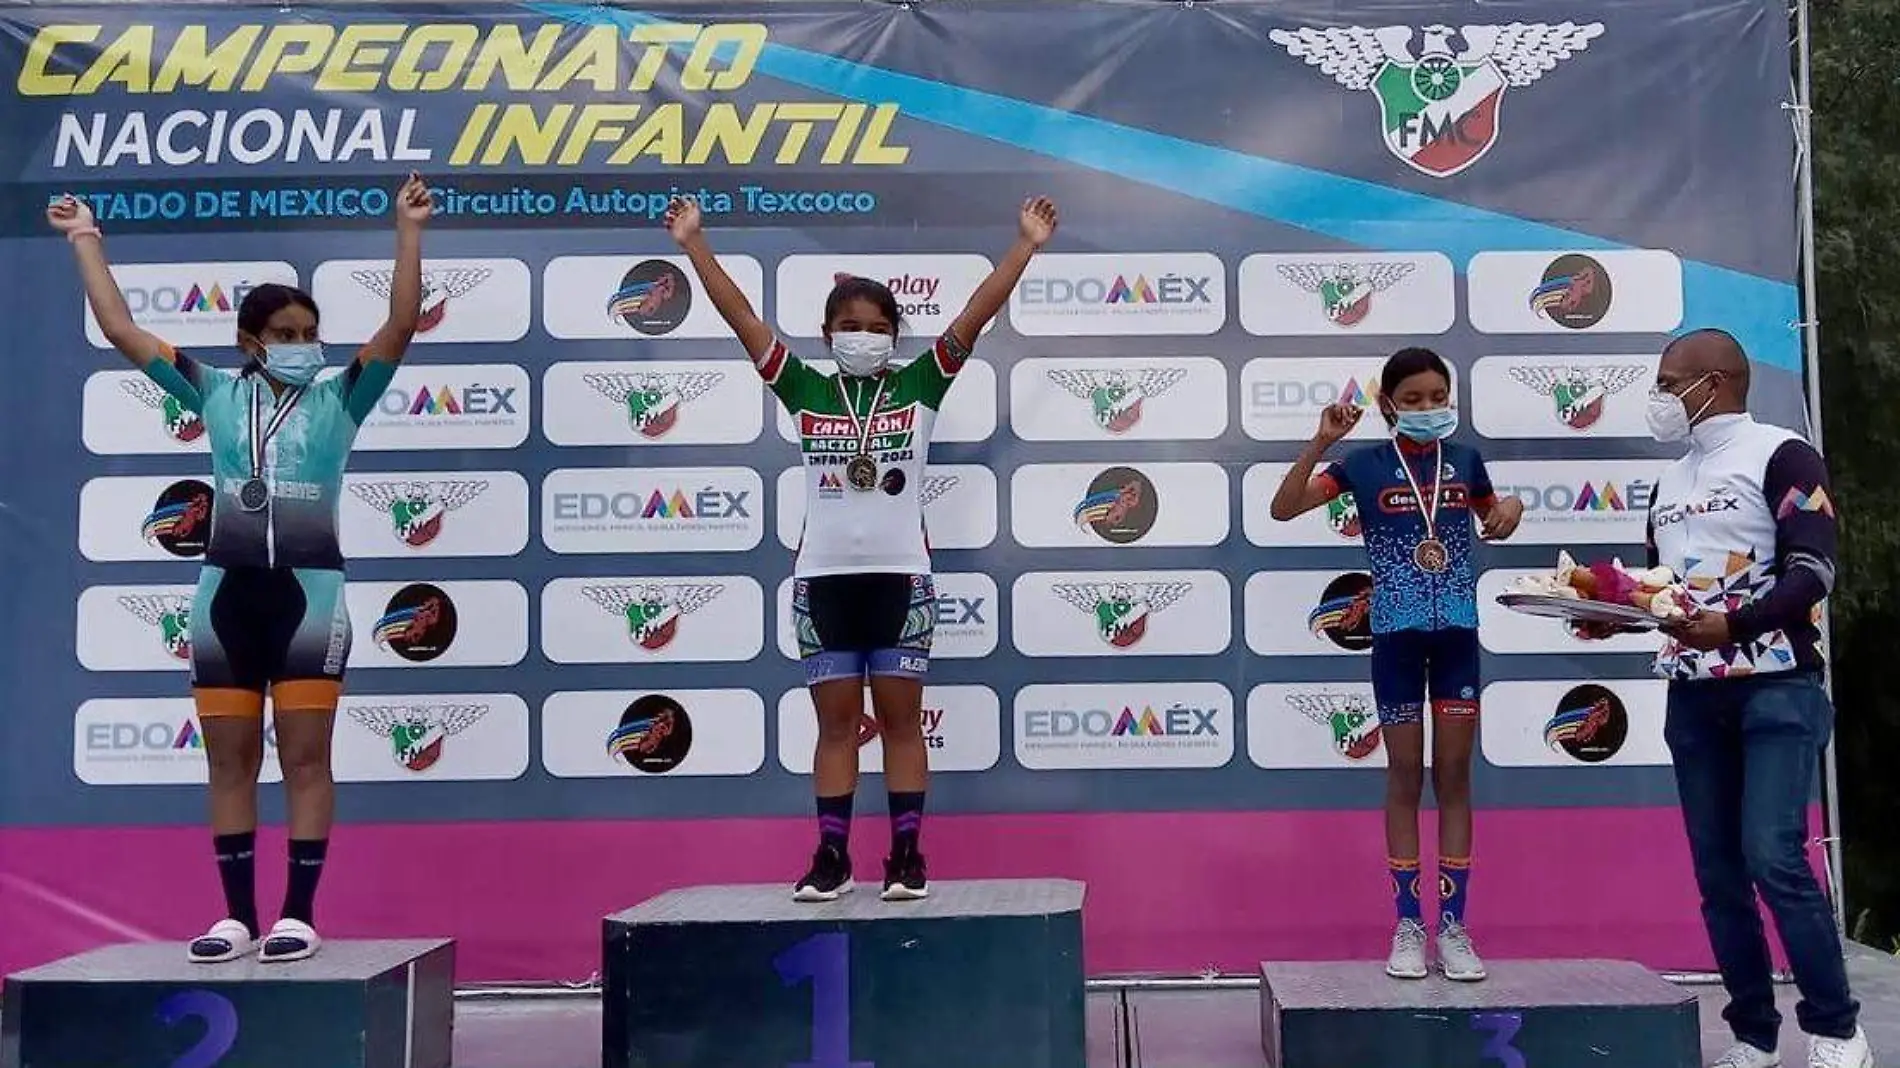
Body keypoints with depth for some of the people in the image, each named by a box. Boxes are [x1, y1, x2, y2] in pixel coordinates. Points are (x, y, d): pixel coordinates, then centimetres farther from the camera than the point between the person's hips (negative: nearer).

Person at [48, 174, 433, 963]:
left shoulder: (339, 400, 2)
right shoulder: (218, 394, 8)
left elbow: (401, 324, -9)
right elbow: (122, 331, 9)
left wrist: (407, 230, -14)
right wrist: (86, 240, 11)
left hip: (308, 590, -3)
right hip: (227, 590, 3)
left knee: (305, 759, 0)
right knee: (230, 761, 6)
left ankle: (299, 915, 5)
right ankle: (238, 915, 14)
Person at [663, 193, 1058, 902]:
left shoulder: (918, 386, 3)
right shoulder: (805, 391, 5)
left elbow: (977, 314, -3)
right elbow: (741, 318, 2)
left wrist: (1025, 246, -9)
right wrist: (694, 244, -1)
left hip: (900, 577, -1)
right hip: (823, 578, 1)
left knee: (900, 718, 4)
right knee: (836, 720, 6)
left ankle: (906, 857, 9)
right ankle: (832, 857, 11)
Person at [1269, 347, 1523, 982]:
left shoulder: (1465, 460, 5)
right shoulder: (1366, 464, -3)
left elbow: (1492, 522, 23)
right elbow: (1283, 509, -10)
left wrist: (1511, 510, -1)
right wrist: (1320, 442, -20)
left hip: (1457, 630, 2)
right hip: (1396, 632, -2)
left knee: (1454, 775, 5)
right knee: (1405, 776, 4)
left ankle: (1454, 925, 12)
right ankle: (1408, 925, 12)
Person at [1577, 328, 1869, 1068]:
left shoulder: (1781, 455, -4)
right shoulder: (1670, 482, 17)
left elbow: (1813, 570, -13)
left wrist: (1731, 626, -28)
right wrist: (1611, 615, 0)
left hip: (1775, 690, -7)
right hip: (1693, 698, 7)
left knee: (1773, 856, -15)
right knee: (1718, 872, 5)